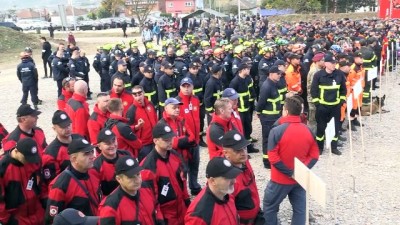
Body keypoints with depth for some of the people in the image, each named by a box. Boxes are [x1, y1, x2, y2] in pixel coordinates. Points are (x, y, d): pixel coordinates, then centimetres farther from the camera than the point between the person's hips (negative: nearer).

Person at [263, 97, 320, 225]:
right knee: (300, 209, 15)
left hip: (281, 179, -5)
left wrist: (289, 172, -14)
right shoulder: (308, 131, -1)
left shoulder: (277, 131, -18)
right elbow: (314, 156, 1)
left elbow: (273, 158, -21)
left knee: (269, 206, 14)